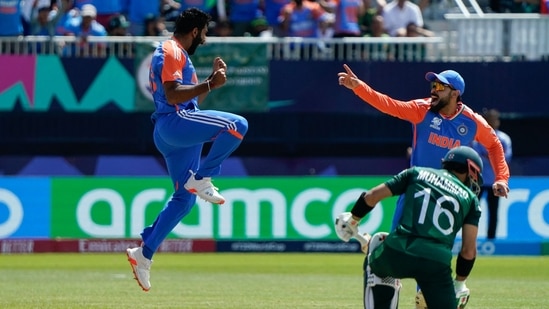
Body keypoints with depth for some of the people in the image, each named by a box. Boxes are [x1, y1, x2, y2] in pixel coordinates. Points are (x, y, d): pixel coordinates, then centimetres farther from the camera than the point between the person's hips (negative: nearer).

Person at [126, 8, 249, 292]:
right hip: (175, 122, -10)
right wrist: (209, 85, -21)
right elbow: (172, 95, -18)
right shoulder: (171, 52, -5)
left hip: (169, 134, 10)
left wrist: (213, 79, 20)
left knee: (184, 198, 10)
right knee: (237, 125, -24)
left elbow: (193, 99, 30)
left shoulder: (177, 54, 27)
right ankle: (200, 179, -19)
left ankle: (143, 253, 9)